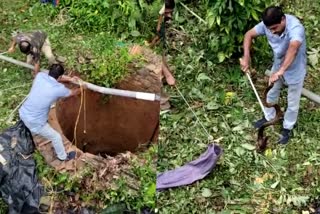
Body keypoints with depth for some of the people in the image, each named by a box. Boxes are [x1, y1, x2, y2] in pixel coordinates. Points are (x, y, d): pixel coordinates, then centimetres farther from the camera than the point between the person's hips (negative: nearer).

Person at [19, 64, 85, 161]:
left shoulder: (40, 75, -6)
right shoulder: (59, 88, -20)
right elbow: (73, 93, 3)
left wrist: (69, 79, 21)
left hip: (23, 113, 6)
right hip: (34, 122, -6)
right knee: (56, 137, 18)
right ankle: (63, 156, 42)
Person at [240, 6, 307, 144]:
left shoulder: (295, 28, -39)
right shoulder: (268, 24, -21)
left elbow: (293, 48, -56)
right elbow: (249, 35, -10)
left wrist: (280, 72, -67)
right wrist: (246, 57, -24)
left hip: (295, 70, -5)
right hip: (278, 66, 5)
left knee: (292, 103, 14)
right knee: (271, 94, 24)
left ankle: (287, 128, 38)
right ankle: (269, 117, 51)